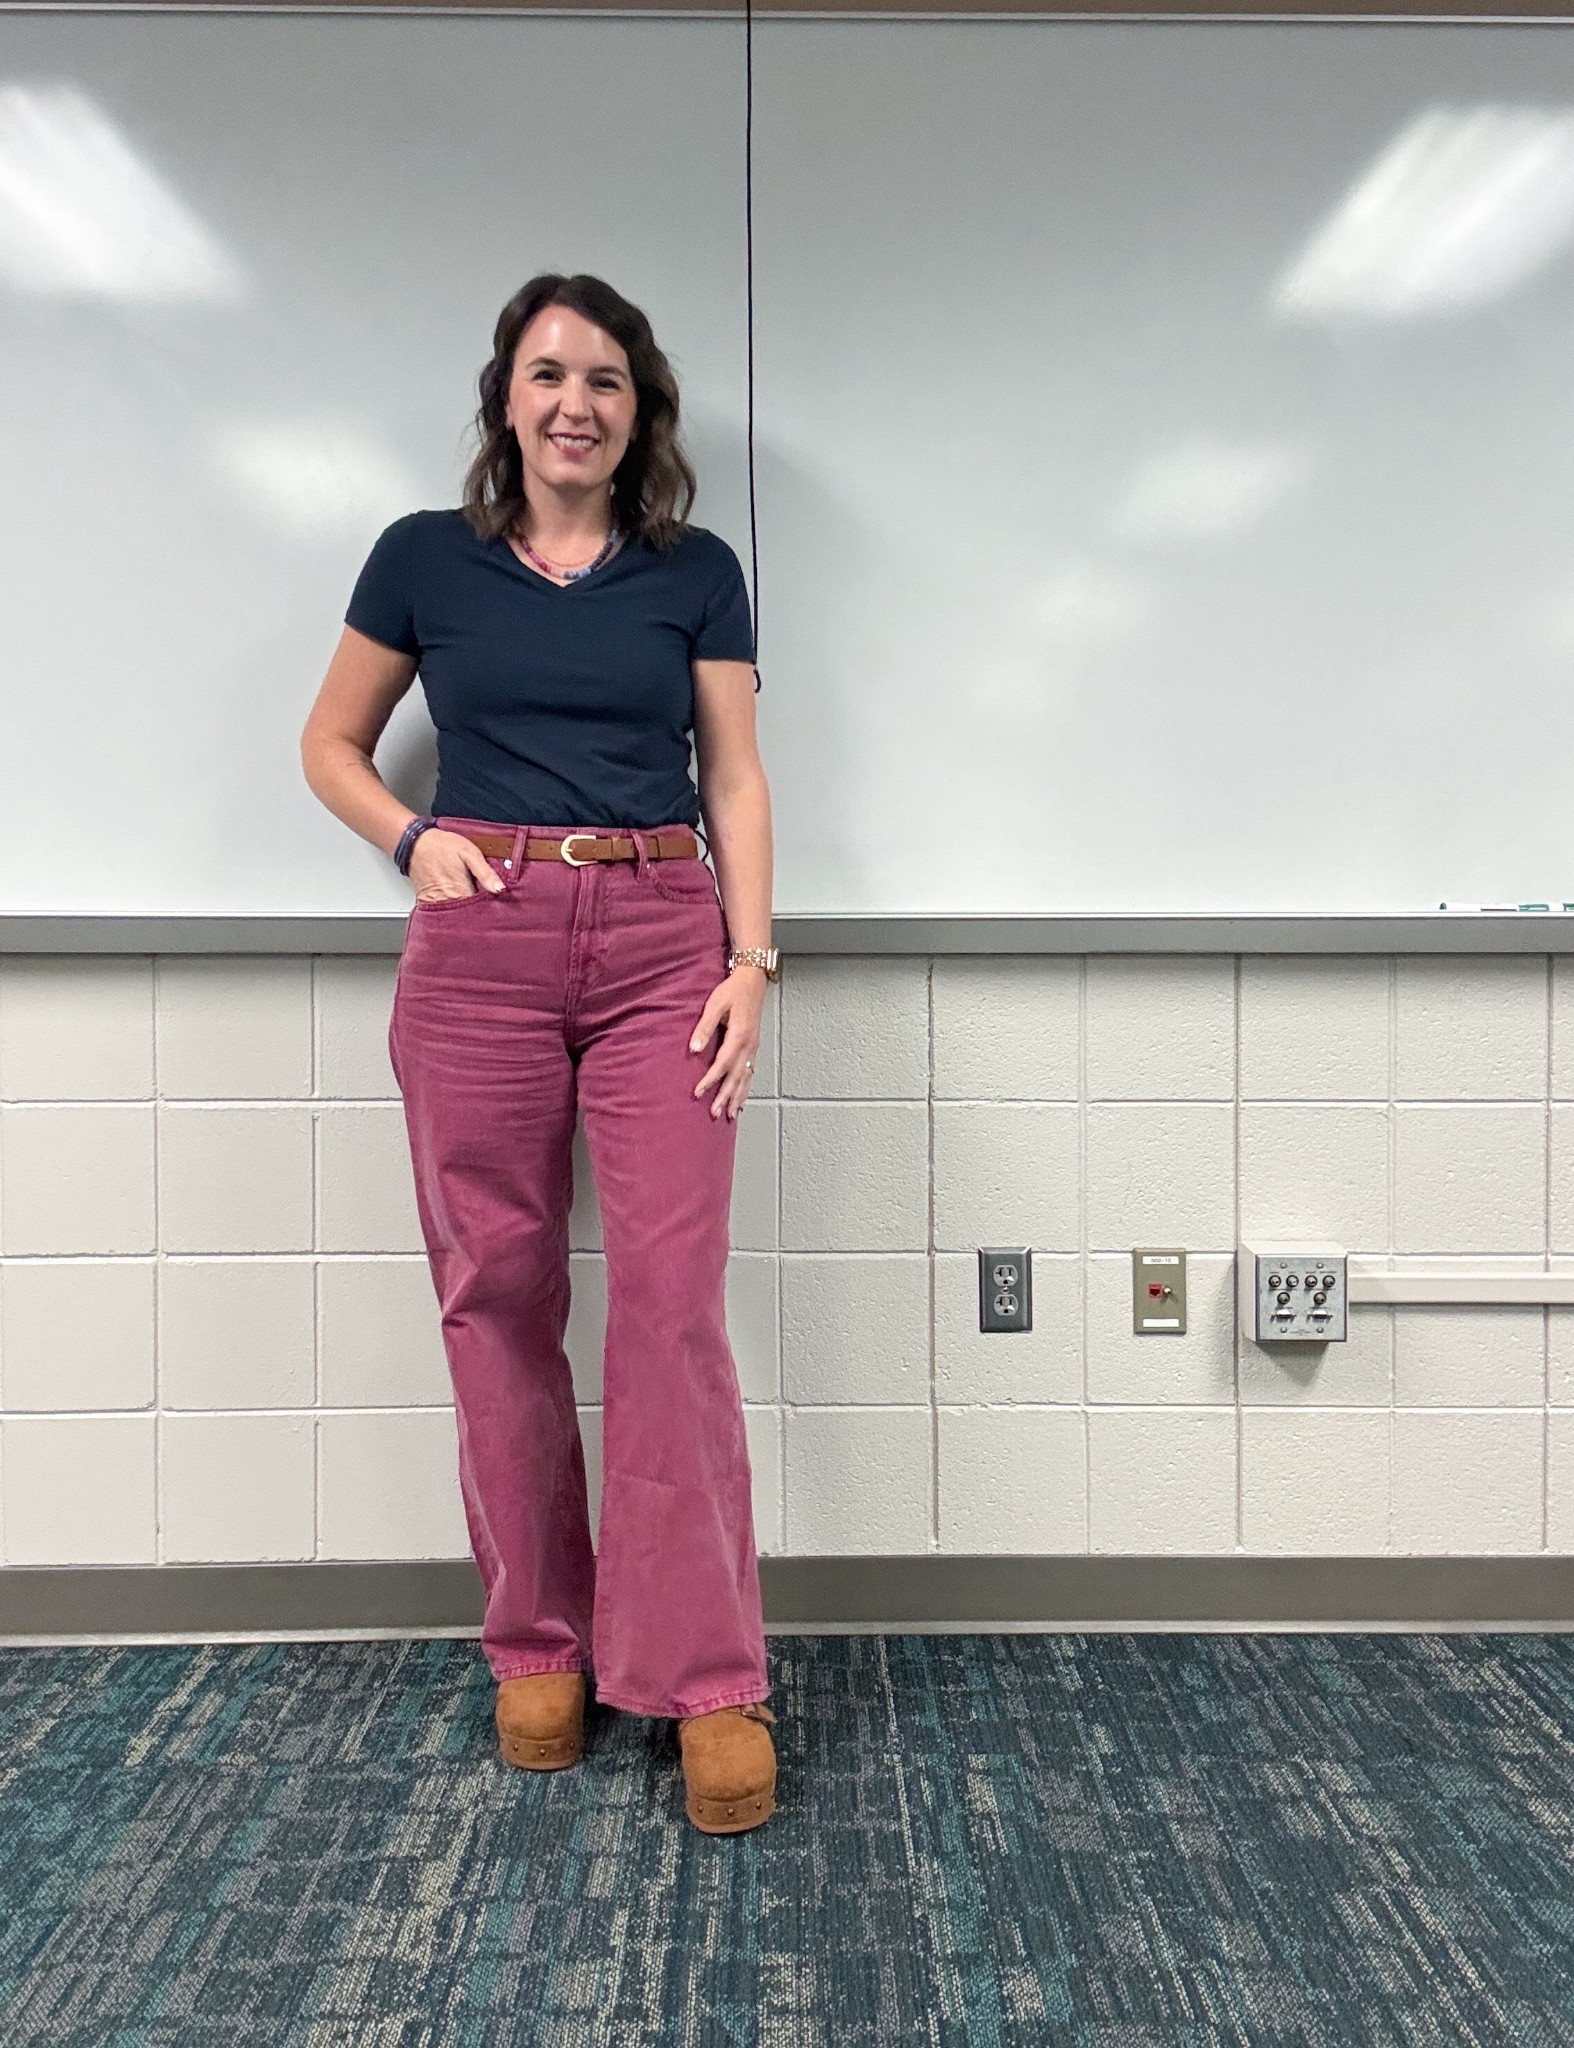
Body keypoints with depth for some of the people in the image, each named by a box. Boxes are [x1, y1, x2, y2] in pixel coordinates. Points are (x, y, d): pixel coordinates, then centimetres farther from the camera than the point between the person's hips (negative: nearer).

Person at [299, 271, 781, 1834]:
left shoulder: (694, 574, 10)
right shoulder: (424, 560, 9)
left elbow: (735, 782, 8)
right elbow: (330, 744, 17)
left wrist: (751, 962, -3)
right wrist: (414, 838, -2)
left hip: (663, 946, 0)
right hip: (479, 947, 1)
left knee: (674, 1303, -7)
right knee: (497, 1298, 4)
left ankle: (706, 1679, 5)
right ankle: (535, 1646, 22)